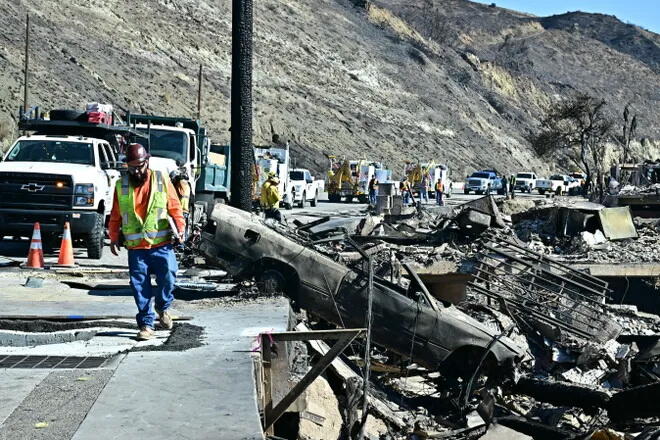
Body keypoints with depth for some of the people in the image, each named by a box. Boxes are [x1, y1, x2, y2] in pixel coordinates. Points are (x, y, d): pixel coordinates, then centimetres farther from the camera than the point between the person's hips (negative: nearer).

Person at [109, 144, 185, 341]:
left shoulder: (161, 179, 3)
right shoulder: (121, 185, 7)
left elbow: (174, 206, 4)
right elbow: (115, 216, 13)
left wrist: (180, 227, -5)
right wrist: (114, 238, 8)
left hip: (161, 244, -1)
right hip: (135, 247, 1)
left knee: (168, 277, -6)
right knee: (140, 287, 2)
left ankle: (162, 306, 23)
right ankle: (146, 324, 12)